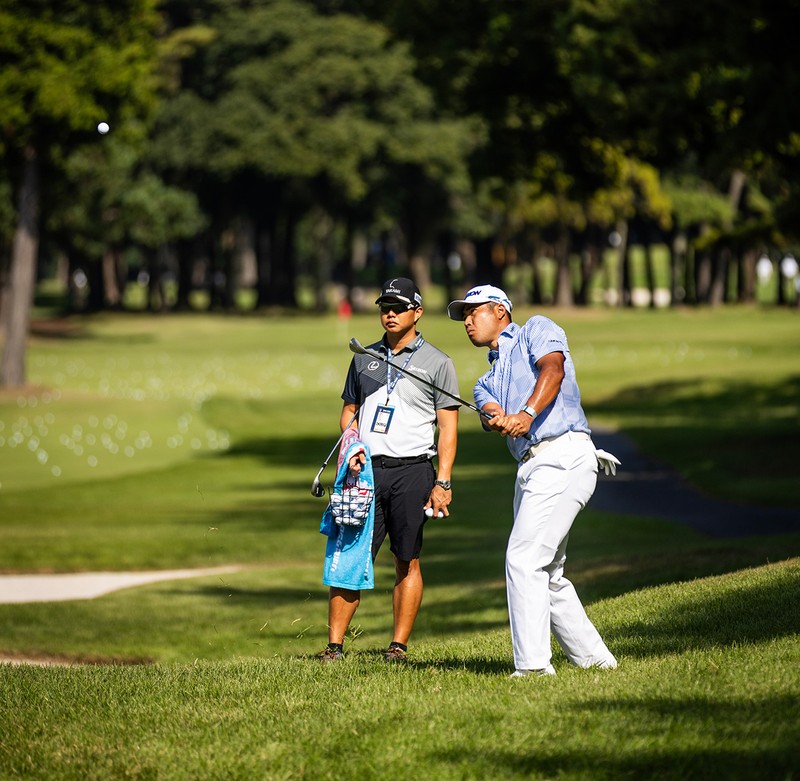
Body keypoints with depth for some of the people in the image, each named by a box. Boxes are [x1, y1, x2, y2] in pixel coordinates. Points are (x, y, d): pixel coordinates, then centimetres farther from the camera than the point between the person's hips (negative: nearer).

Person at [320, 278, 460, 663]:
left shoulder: (437, 363, 4)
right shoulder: (364, 358, 17)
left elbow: (447, 427, 0)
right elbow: (349, 409, 22)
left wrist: (443, 482, -8)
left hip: (412, 472, -3)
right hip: (366, 470, 3)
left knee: (407, 561, -1)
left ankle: (399, 645, 4)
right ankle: (334, 644, -4)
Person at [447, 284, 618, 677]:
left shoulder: (537, 330, 9)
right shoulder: (487, 382, 28)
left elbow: (553, 369, -13)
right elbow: (492, 415, 4)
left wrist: (527, 413, -31)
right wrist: (498, 419, -21)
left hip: (563, 457, -9)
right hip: (531, 468, 9)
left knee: (523, 560, -16)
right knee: (548, 577, 10)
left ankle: (532, 665, -18)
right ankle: (593, 658, 18)